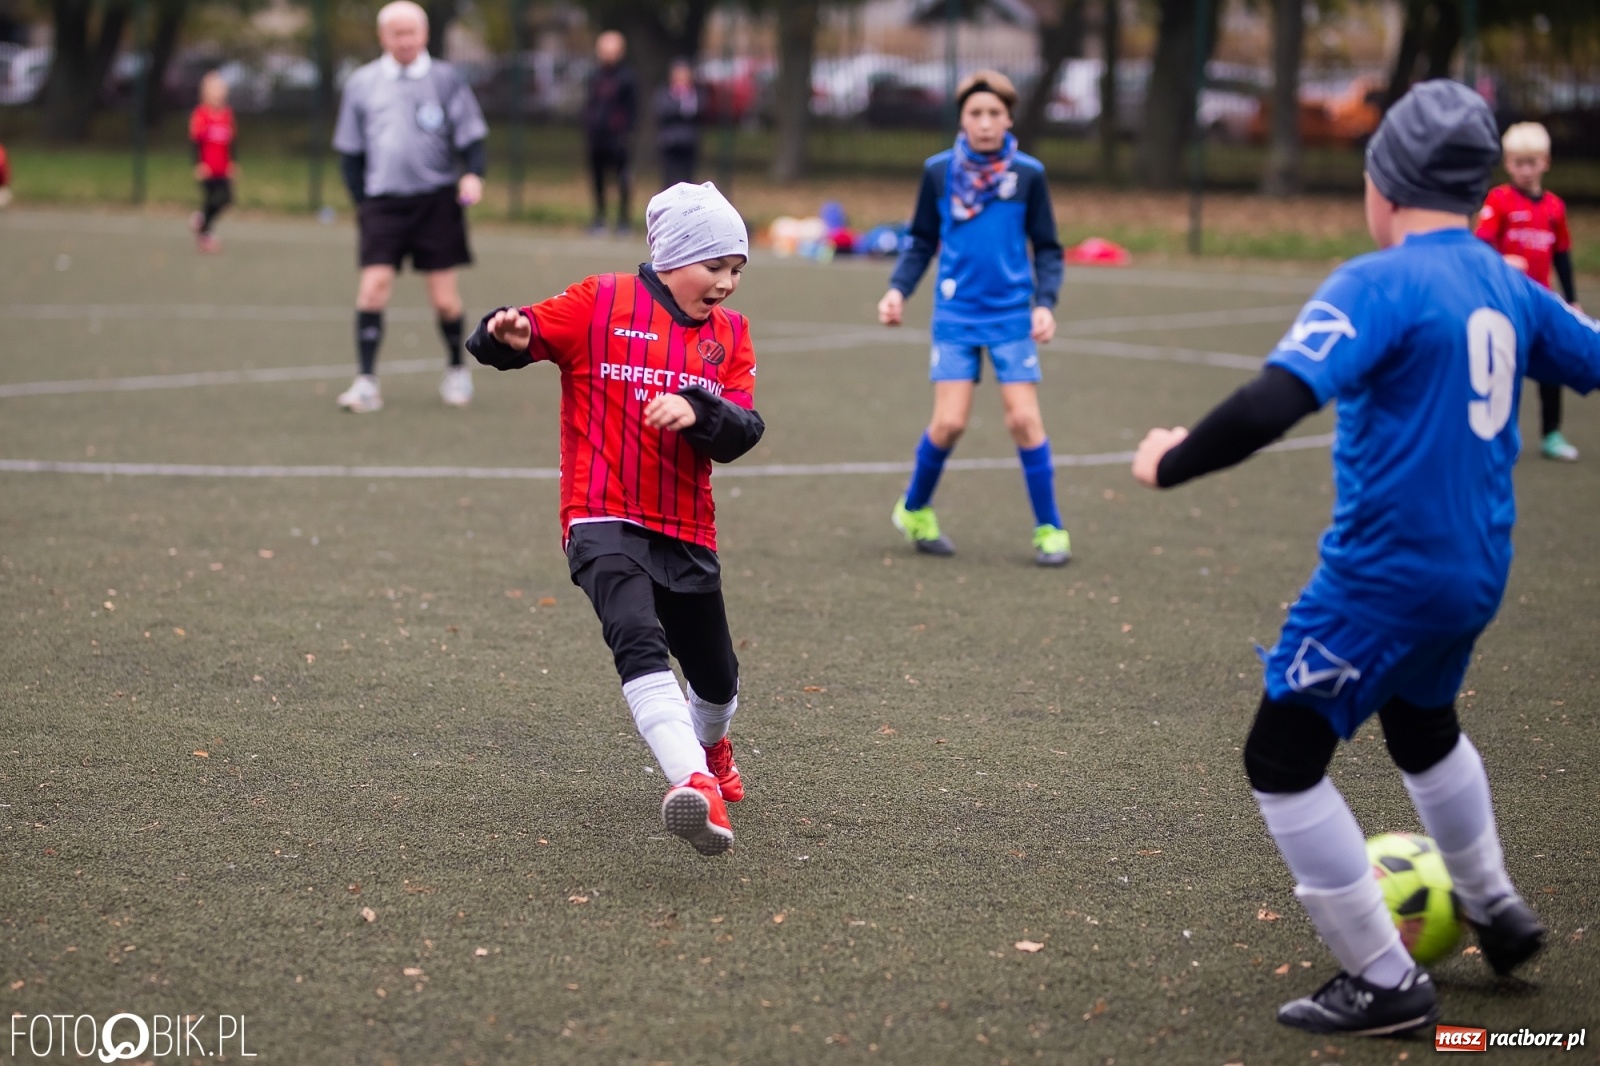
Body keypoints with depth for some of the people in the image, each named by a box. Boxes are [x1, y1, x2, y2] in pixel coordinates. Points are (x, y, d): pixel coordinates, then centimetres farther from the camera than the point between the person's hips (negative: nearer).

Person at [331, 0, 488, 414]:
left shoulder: (446, 80, 3)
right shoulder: (362, 83, 8)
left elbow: (471, 137, 2)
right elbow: (349, 150, 14)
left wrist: (473, 173, -17)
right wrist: (360, 198, 6)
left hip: (436, 200, -1)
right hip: (383, 201, 1)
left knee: (444, 295, 1)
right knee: (373, 284, -12)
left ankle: (457, 371, 23)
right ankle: (366, 382, -8)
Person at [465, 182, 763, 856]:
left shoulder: (730, 333, 11)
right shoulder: (601, 304, 0)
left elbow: (741, 434, 0)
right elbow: (498, 343, -5)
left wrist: (696, 411, -20)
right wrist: (509, 333, -29)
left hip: (687, 532, 5)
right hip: (604, 520, -5)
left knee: (716, 677, 17)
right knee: (639, 642, -31)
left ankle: (710, 747, 52)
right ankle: (694, 784, -44)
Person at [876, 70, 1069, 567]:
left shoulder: (1028, 174, -2)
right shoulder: (938, 171, 0)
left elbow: (1047, 249, 4)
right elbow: (922, 242, 10)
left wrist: (1045, 303, -10)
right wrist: (898, 289, -4)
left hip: (1012, 316, 0)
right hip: (956, 316, 0)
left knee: (1024, 418, -5)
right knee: (949, 422, -6)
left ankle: (1049, 529, 7)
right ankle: (914, 509, 19)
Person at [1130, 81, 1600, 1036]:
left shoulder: (1379, 284, -18)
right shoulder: (1507, 285, 4)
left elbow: (1274, 402, -29)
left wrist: (1170, 463, -16)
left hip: (1386, 572, -8)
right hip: (1477, 570, 8)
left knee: (1283, 763, 5)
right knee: (1424, 726, 34)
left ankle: (1387, 984, 8)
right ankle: (1497, 913, 47)